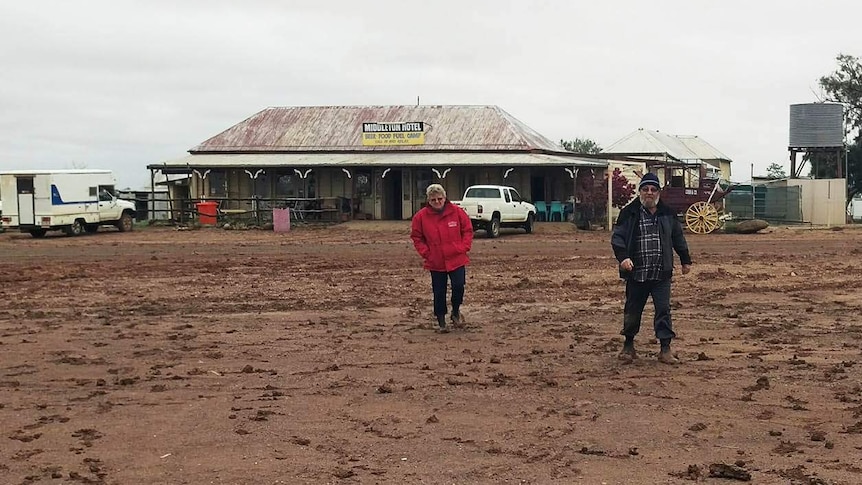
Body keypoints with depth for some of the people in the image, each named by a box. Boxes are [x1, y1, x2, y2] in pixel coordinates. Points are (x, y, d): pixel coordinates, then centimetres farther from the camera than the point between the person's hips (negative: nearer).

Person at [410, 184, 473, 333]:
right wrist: (425, 252, -4)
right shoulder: (421, 216, -4)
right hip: (435, 262, 0)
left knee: (459, 286, -6)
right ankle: (441, 321, 19)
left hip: (456, 259, 0)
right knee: (439, 292, 6)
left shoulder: (457, 211, -4)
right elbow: (416, 237, 6)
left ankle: (456, 312, 23)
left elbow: (467, 230, 5)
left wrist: (463, 247, -5)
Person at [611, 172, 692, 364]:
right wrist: (623, 257, -20)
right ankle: (628, 345, 26)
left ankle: (665, 349, 5)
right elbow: (617, 237, -4)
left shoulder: (667, 213, 9)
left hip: (661, 274, 2)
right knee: (633, 310, 9)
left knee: (663, 309, -2)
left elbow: (678, 238, 19)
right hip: (636, 273, -1)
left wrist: (686, 260, 22)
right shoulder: (629, 213, -1)